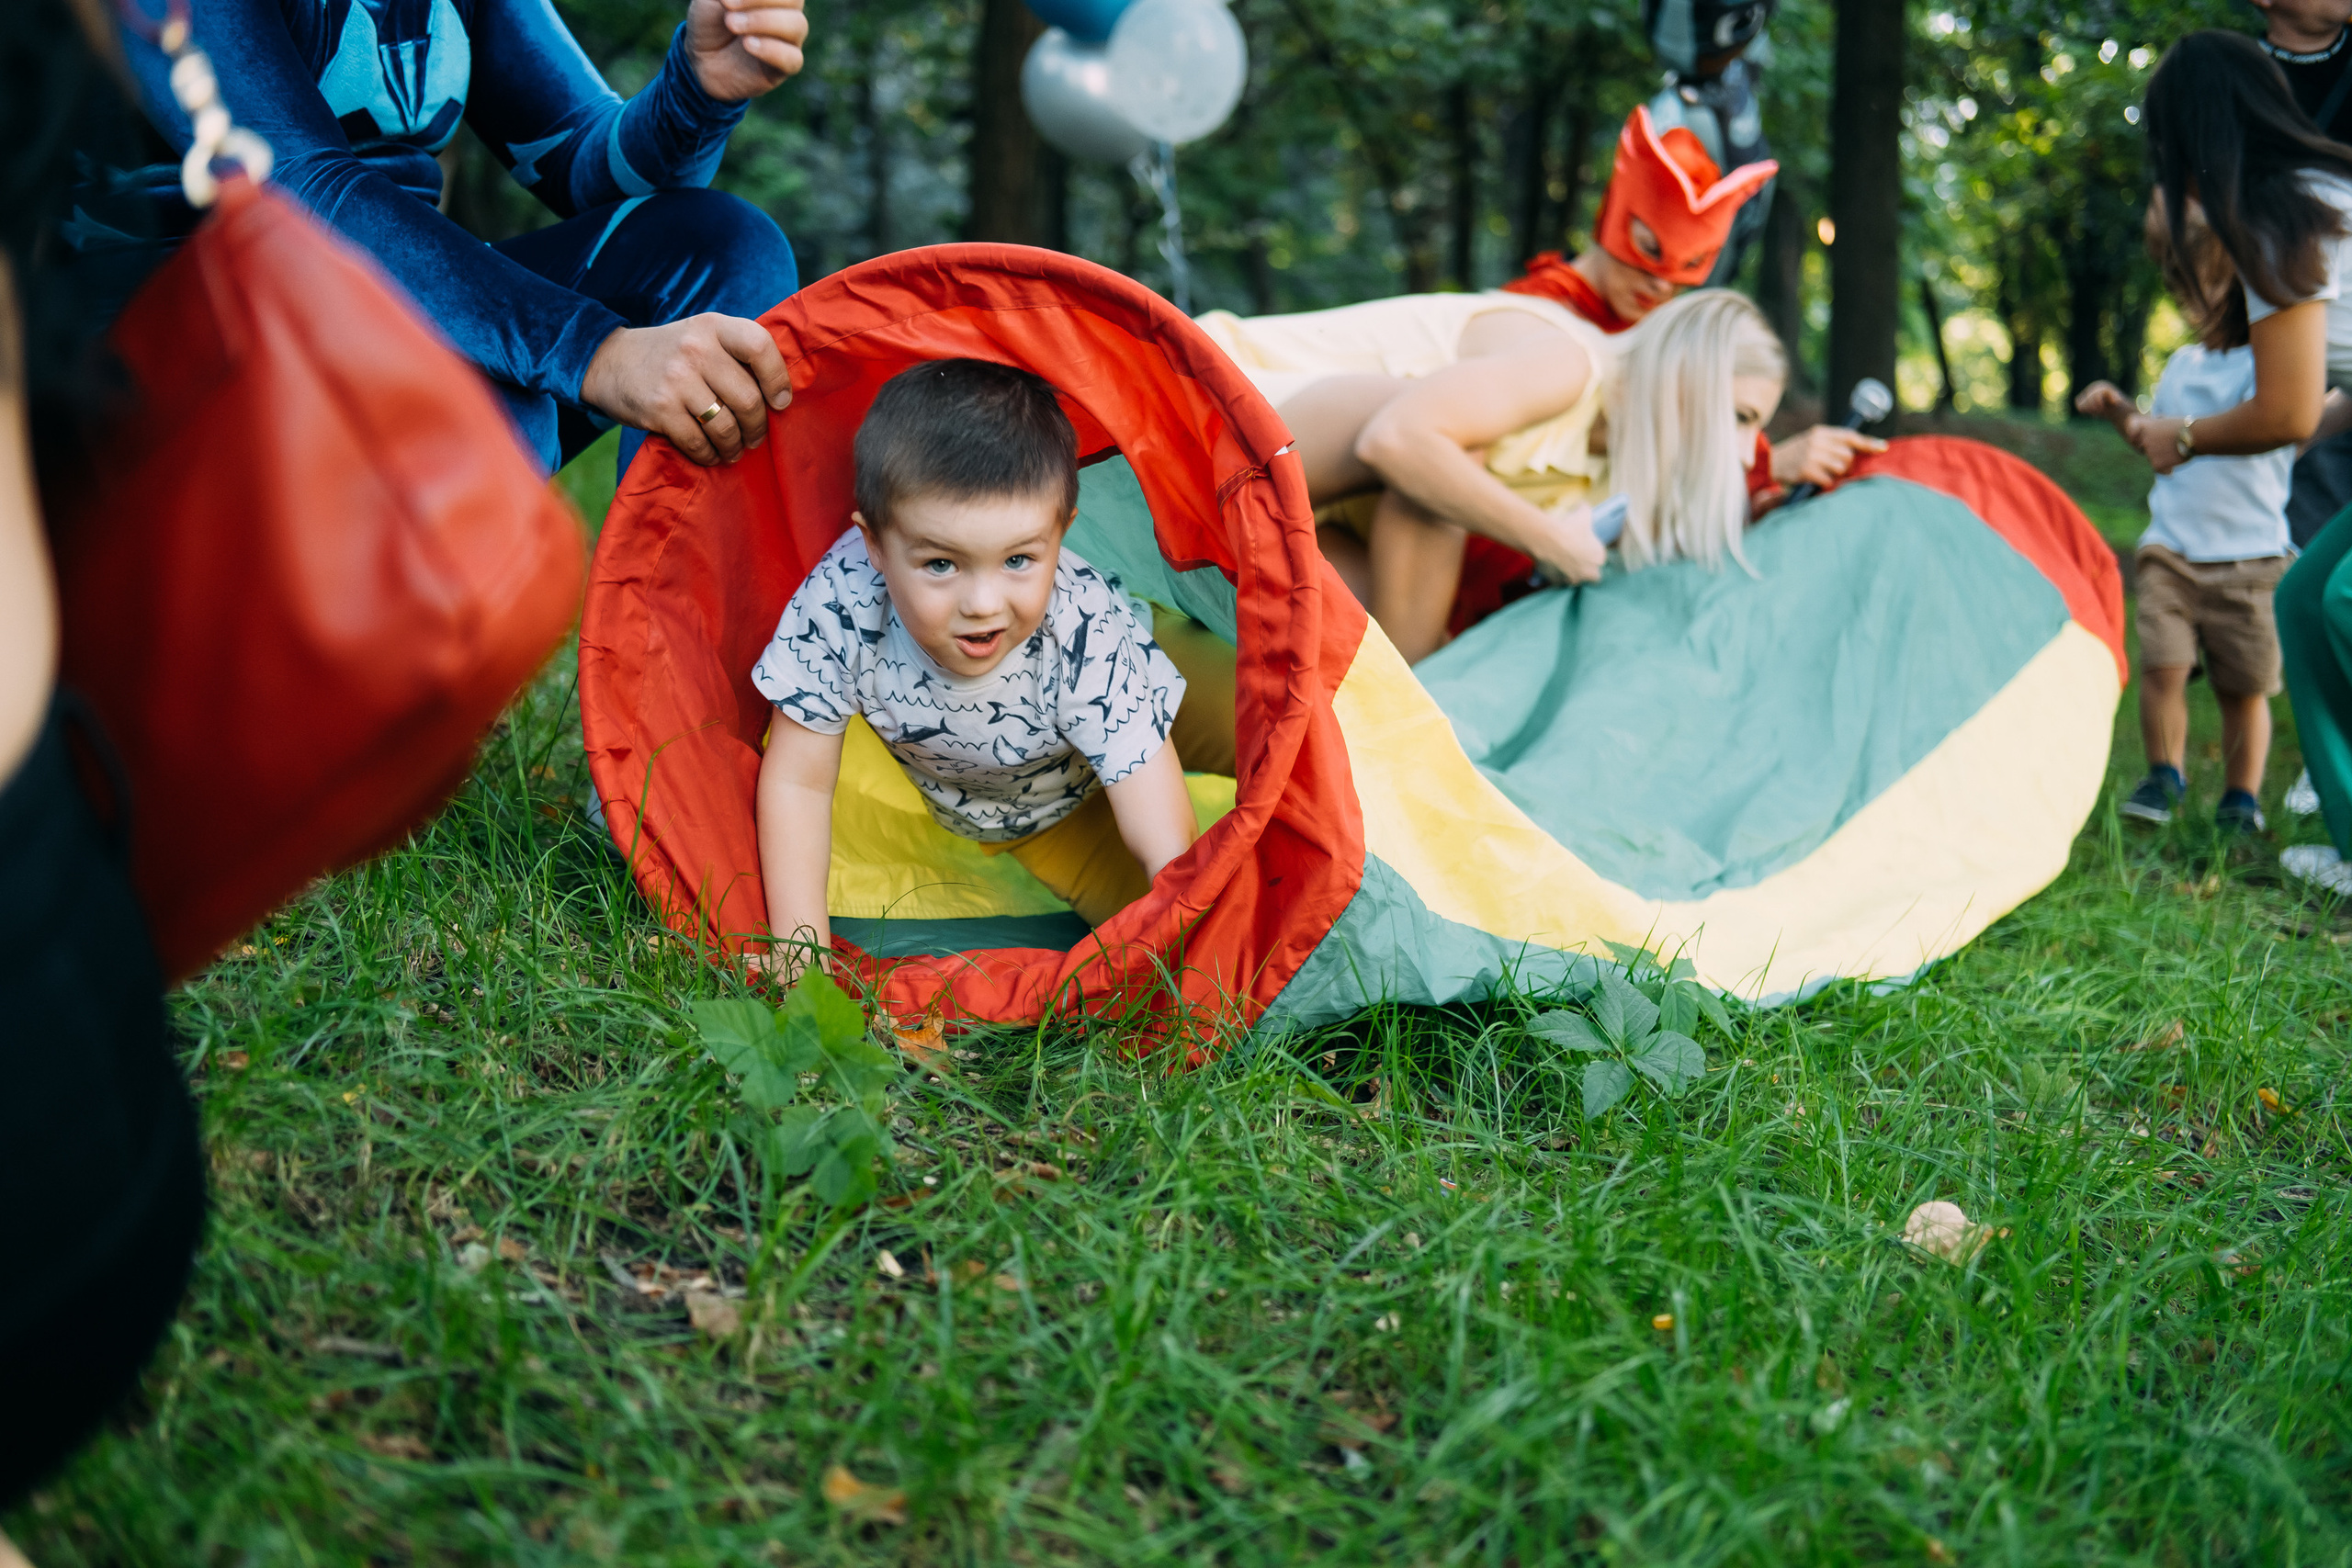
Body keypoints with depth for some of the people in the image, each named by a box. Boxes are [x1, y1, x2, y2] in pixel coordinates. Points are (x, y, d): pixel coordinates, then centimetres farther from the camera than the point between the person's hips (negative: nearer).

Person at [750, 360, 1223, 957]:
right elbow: (798, 781, -22)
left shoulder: (1089, 641, -41)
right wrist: (798, 956, -29)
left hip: (1075, 807, -4)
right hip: (918, 786, 4)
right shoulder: (840, 603, -36)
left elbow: (1169, 853, -39)